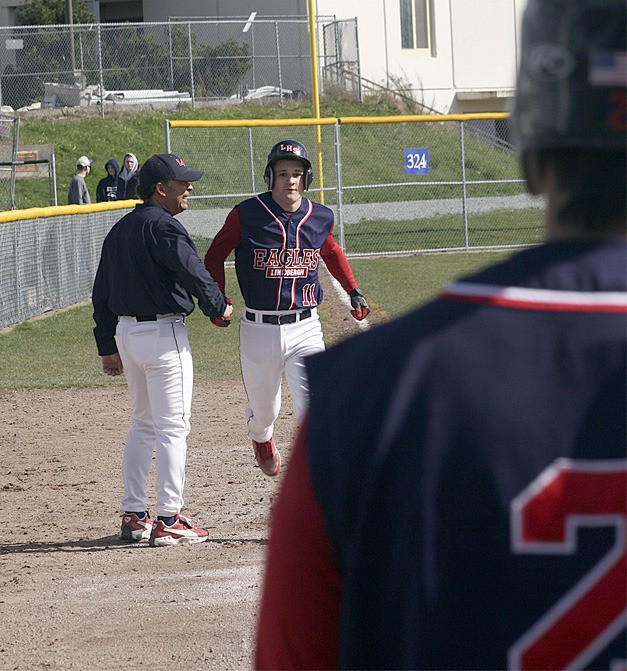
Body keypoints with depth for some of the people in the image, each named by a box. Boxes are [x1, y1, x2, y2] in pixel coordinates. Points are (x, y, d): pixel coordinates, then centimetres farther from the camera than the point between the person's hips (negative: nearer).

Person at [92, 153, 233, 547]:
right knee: (172, 428, -4)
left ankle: (134, 516, 19)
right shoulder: (163, 226, -14)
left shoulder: (120, 230, 14)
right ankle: (168, 521, -5)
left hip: (125, 332, 9)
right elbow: (193, 271, -26)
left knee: (143, 426, 18)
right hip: (163, 333, -9)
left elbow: (102, 293, 18)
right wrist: (218, 307, -8)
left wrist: (108, 347, 21)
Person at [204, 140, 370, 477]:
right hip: (258, 330, -1)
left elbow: (332, 252, 26)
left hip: (305, 329, 1)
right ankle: (262, 440, 52)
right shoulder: (247, 215, -8)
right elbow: (215, 255, 6)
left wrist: (353, 291, 24)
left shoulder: (320, 218, 3)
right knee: (264, 410, 15)